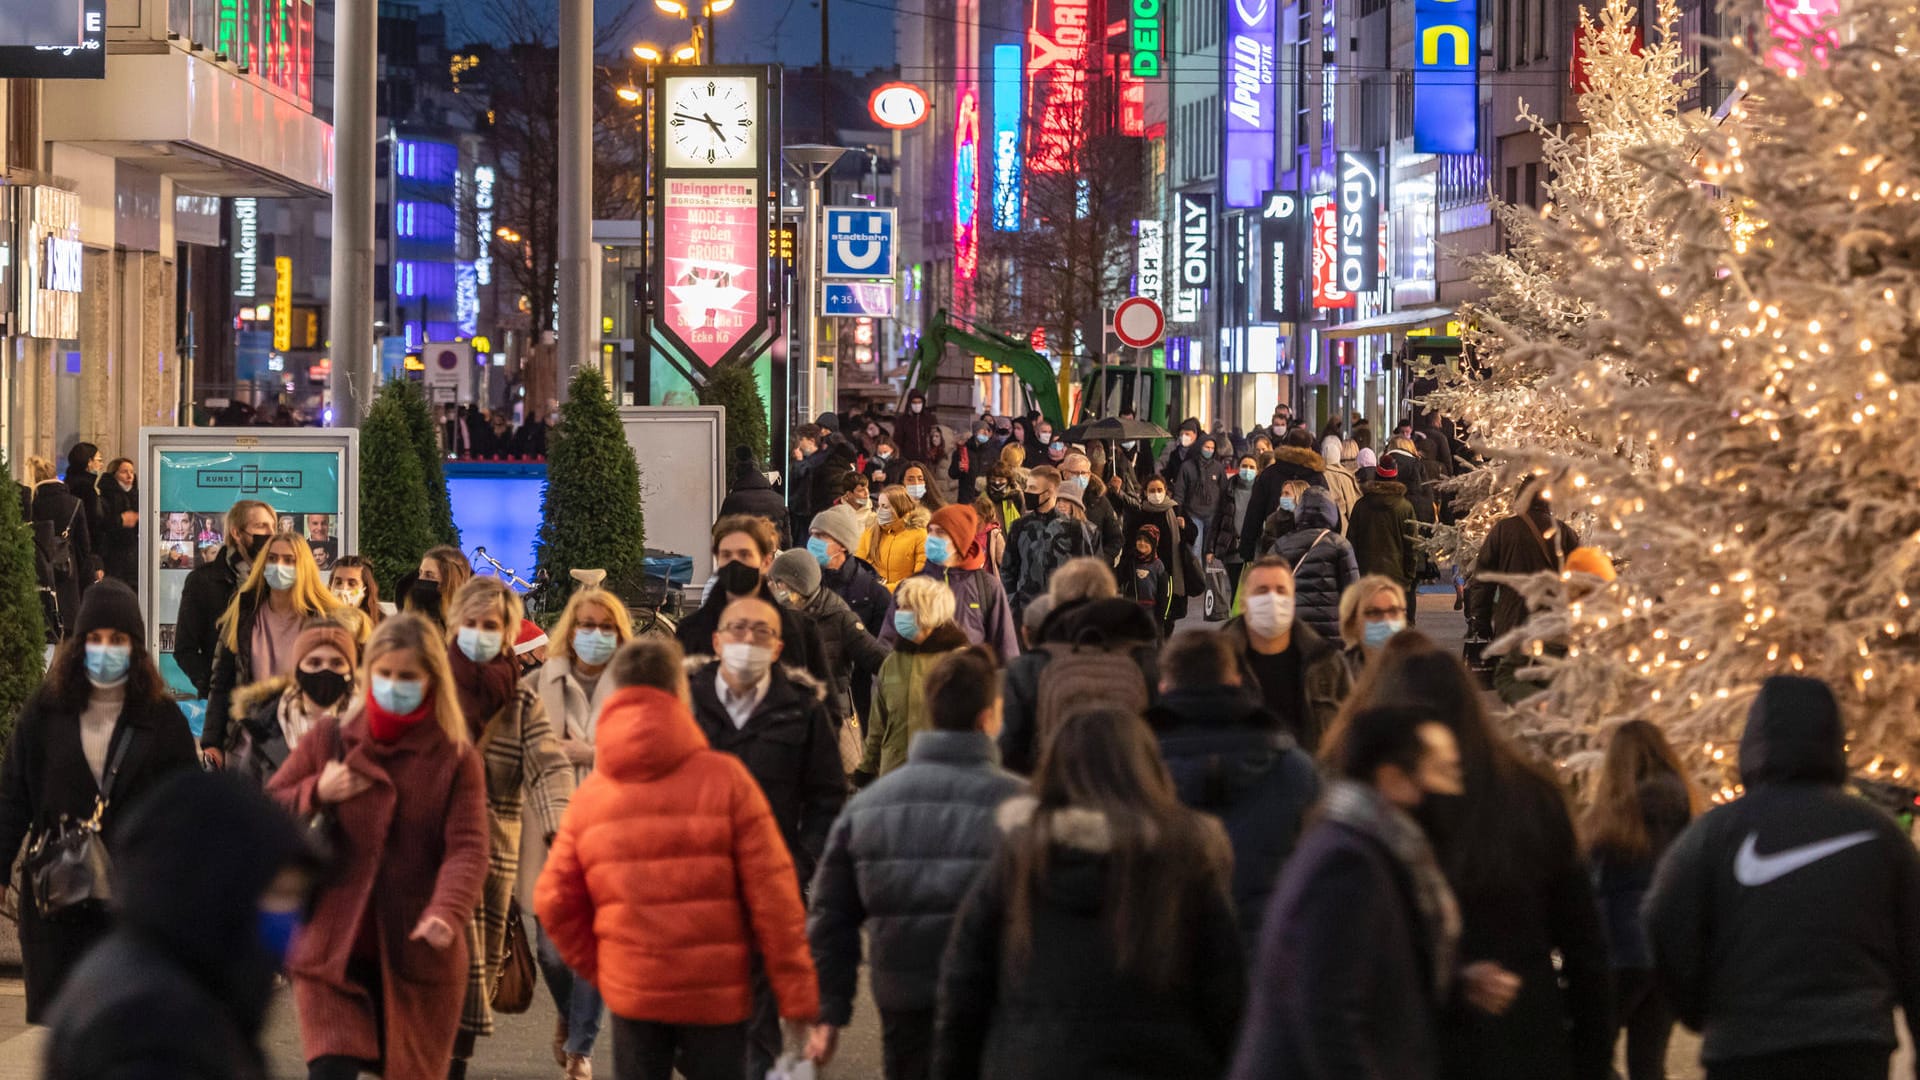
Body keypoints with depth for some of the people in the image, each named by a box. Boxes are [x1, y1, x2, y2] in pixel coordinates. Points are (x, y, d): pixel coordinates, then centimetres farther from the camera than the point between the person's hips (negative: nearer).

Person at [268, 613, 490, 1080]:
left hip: (418, 953, 0)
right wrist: (315, 794, -10)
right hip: (331, 949, 0)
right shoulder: (328, 739, 6)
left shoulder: (456, 758, 0)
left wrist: (448, 913, -30)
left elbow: (467, 848, -11)